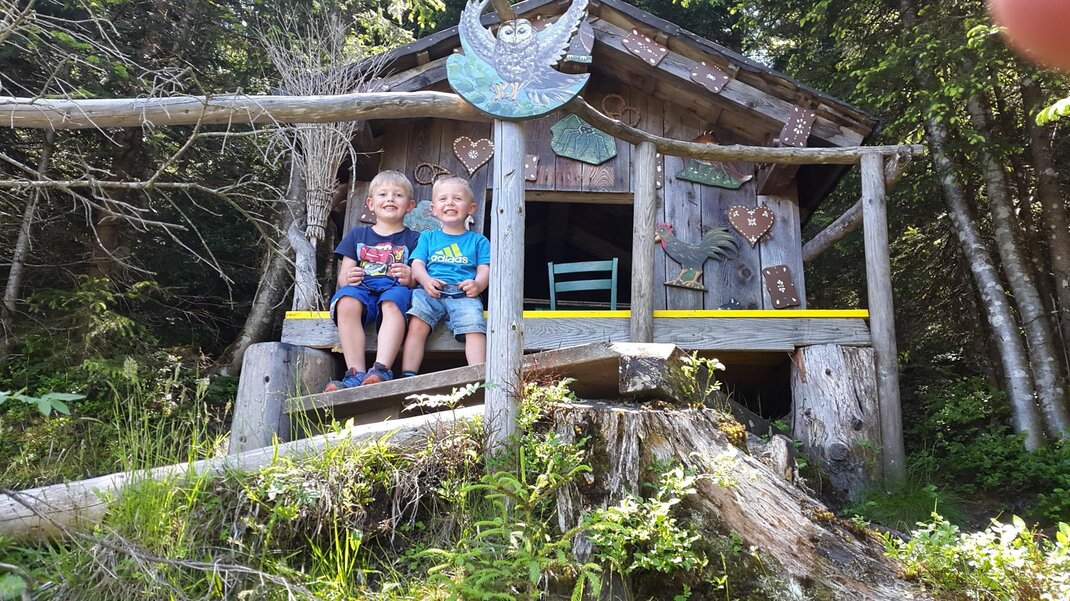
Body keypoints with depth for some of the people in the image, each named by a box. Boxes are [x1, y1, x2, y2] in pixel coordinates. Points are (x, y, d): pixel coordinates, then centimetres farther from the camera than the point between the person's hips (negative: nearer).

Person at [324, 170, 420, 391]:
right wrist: (348, 277, -7)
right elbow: (343, 275, 18)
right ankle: (356, 373, -40)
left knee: (392, 304, -38)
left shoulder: (413, 239, 20)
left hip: (395, 288, -2)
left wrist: (411, 279, -15)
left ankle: (381, 370, -51)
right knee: (347, 303, -34)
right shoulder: (357, 235, 26)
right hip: (362, 287, 2)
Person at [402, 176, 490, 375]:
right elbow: (417, 264, 14)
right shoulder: (427, 237, 28)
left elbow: (484, 270, 12)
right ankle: (407, 376, -29)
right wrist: (426, 280, -10)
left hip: (463, 294, -1)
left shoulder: (478, 240, 24)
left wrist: (478, 284, -13)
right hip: (430, 292, 1)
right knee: (417, 324, -28)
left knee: (474, 325, -30)